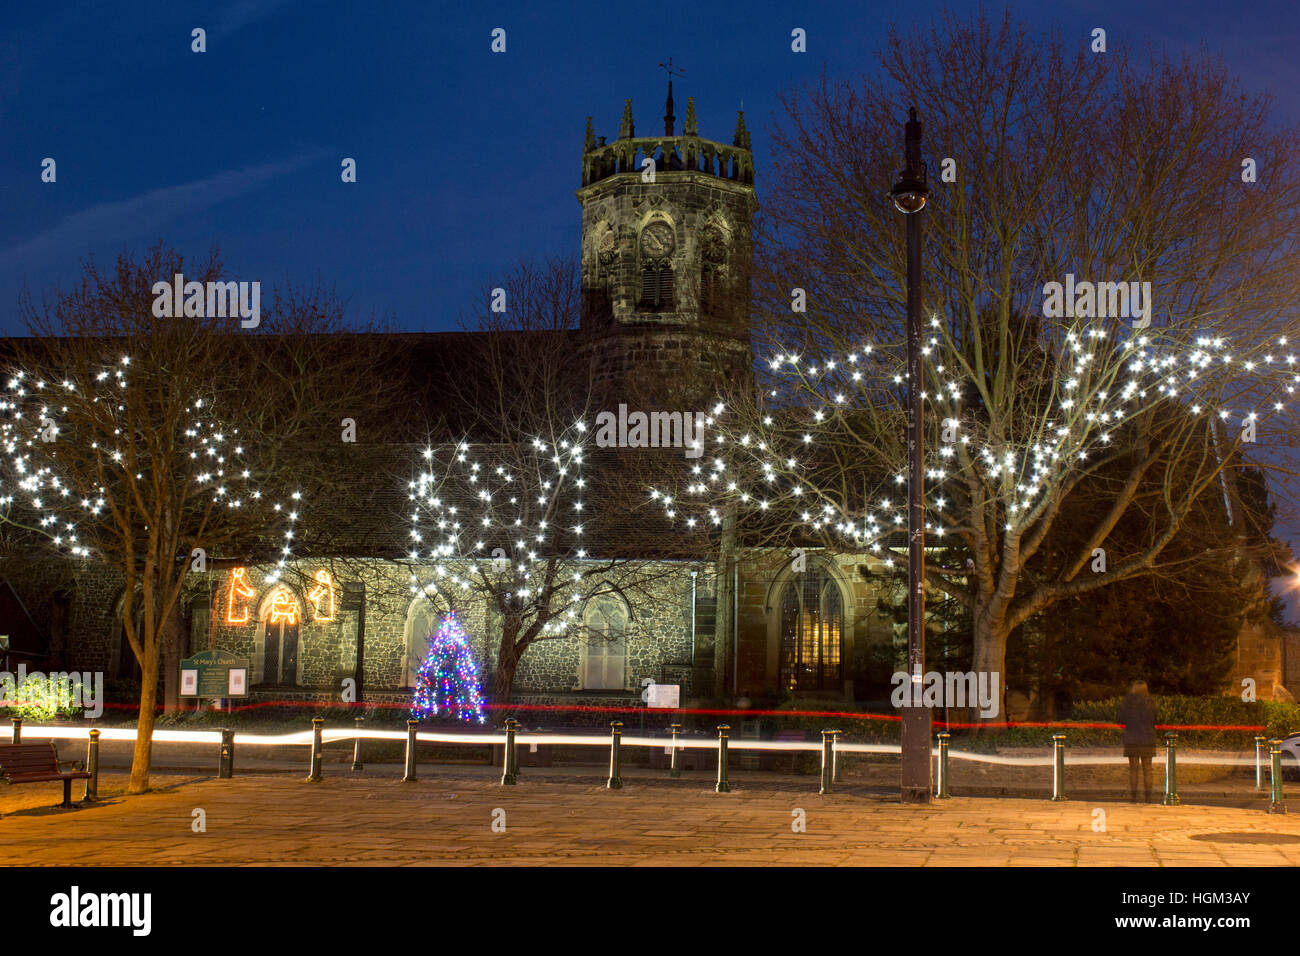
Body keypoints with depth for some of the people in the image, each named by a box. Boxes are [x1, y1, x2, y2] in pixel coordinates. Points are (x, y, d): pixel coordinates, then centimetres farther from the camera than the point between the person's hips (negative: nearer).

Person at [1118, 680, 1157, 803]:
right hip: (1147, 740, 0)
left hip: (1131, 739, 0)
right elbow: (1154, 721, 0)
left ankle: (1134, 796, 2)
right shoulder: (1149, 703, -7)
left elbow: (1122, 720, 2)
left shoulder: (1126, 703, -5)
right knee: (1147, 769, 7)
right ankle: (1148, 796, 5)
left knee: (1133, 769, 6)